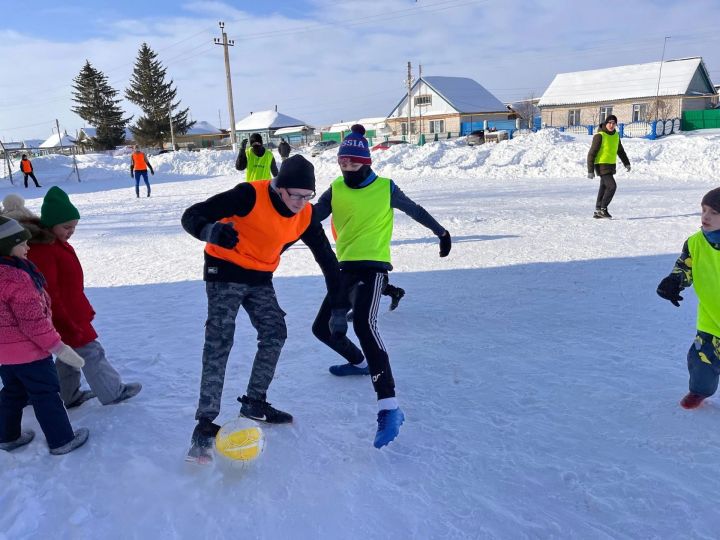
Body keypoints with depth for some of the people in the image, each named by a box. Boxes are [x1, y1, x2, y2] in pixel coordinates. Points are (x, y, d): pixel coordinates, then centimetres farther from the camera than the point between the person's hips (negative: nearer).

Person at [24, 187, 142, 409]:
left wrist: (83, 308, 22)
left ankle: (69, 395, 33)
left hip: (72, 312, 10)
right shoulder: (42, 250, -25)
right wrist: (67, 326, -22)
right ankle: (113, 392, 13)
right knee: (91, 352, 1)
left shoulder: (56, 243, 6)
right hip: (66, 317, -10)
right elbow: (49, 293, -26)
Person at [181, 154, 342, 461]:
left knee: (275, 333, 2)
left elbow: (326, 256, 3)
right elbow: (192, 216, -26)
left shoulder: (305, 216, -8)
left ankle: (255, 402, 20)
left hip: (260, 279, 6)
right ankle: (205, 421, -6)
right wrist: (211, 231, -50)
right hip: (225, 273, -6)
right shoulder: (250, 195, -26)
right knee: (219, 343, -12)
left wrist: (337, 304, 0)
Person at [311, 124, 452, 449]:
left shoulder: (385, 188, -1)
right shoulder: (335, 190, 7)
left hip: (373, 267, -6)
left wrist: (441, 233, 24)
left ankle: (389, 407, -32)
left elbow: (415, 211, 13)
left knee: (363, 324, -30)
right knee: (323, 328, 10)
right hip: (345, 268, 6)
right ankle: (359, 362, 41)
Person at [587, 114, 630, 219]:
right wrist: (590, 170, -16)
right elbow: (591, 153, -14)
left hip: (611, 165, 8)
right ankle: (603, 209, -6)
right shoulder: (599, 136, -13)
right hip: (601, 165, -8)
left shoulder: (616, 135, 10)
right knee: (612, 186, -15)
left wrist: (627, 163, 22)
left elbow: (620, 151, 25)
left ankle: (598, 211, 16)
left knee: (604, 188, 9)